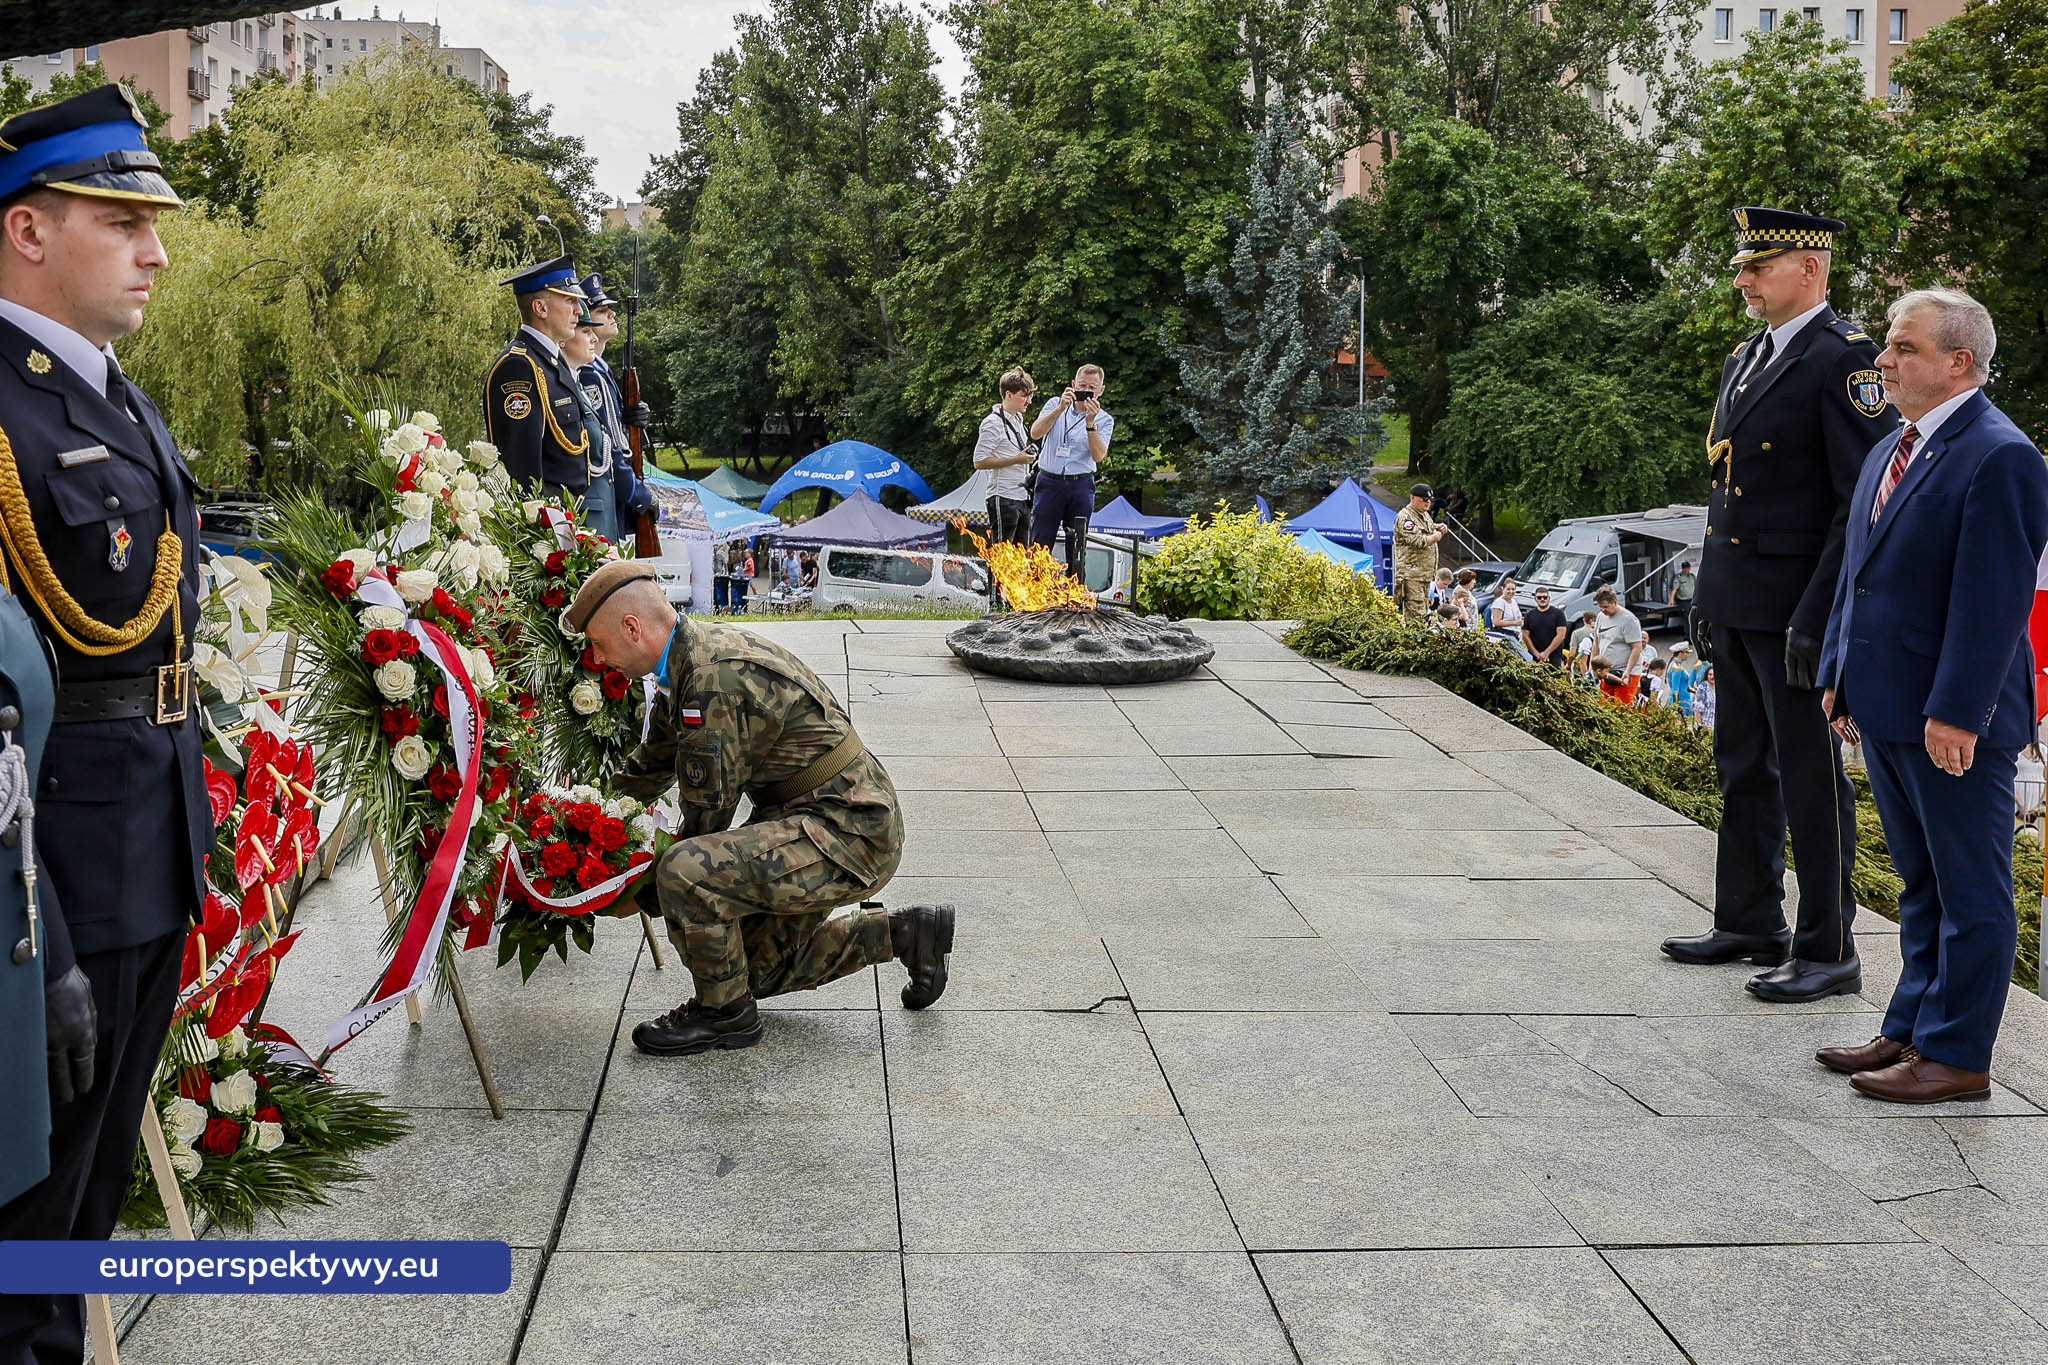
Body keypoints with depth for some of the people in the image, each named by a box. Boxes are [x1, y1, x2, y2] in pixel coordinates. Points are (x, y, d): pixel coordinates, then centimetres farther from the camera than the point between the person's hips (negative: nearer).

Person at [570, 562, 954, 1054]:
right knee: (758, 966, 20)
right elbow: (652, 765, 24)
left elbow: (706, 809, -18)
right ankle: (904, 934, 25)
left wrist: (643, 885, -3)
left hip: (851, 833, -11)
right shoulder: (696, 651, 7)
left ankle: (724, 1011, -4)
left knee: (685, 871, -27)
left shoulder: (715, 682, -25)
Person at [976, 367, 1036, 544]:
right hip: (1003, 498, -9)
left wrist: (1028, 455, 12)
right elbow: (979, 462, -16)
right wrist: (1016, 460, -17)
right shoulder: (993, 422, -11)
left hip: (1022, 497, 9)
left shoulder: (1018, 419, 16)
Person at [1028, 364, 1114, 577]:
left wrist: (1090, 422, -21)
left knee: (1077, 548, 5)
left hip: (1081, 485, 1)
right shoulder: (1055, 404, 6)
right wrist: (1061, 408, -20)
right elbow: (1035, 433, -11)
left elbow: (1098, 456, -11)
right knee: (1039, 545, -2)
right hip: (1050, 482, -1)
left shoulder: (1104, 420, 5)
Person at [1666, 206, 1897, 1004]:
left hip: (1794, 609, -9)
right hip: (1736, 606, 9)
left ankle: (1827, 951, 9)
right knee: (1744, 769, 16)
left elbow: (1865, 502, -17)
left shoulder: (1844, 359, -12)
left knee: (1810, 776, -1)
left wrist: (1818, 619, -20)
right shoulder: (1744, 360, 16)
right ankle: (1748, 924, 28)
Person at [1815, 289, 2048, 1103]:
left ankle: (1957, 1057, 11)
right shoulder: (1891, 451, 14)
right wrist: (1839, 675, 15)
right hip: (1886, 713, 9)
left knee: (1970, 891, 3)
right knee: (1921, 883, 18)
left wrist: (1955, 714, -22)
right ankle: (1911, 1031, 29)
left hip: (1954, 722, -9)